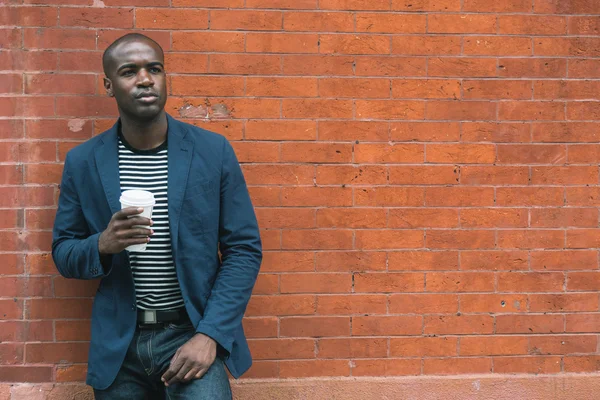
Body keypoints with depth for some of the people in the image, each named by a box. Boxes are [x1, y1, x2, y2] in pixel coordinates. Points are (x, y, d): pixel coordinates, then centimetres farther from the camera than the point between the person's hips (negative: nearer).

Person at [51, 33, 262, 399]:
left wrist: (210, 334, -12)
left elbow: (244, 249, -2)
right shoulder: (82, 162, 1)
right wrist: (102, 245, -16)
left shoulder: (214, 151, -4)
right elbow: (63, 255, 7)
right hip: (118, 344, 2)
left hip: (192, 334, -2)